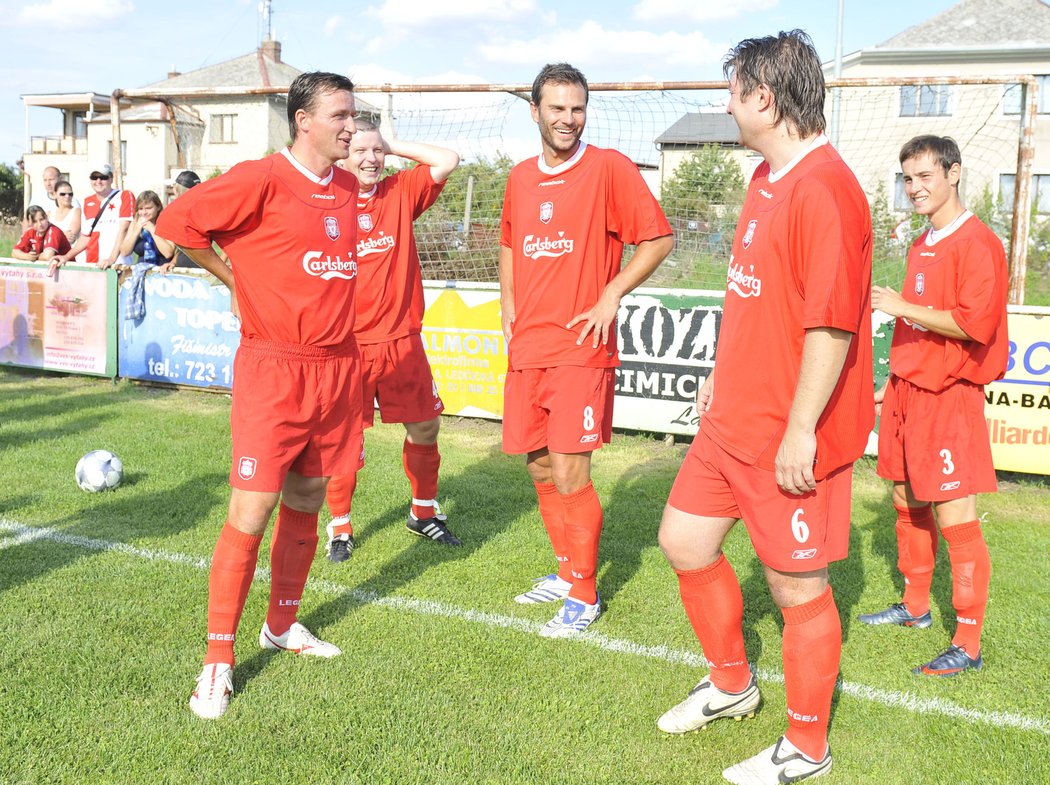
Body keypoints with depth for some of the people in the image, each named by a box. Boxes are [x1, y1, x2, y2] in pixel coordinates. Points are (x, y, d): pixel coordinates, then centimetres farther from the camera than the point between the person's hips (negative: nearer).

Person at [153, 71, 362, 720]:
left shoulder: (349, 187, 11)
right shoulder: (262, 180, -8)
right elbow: (177, 222, -5)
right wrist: (240, 284, 2)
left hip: (338, 367, 6)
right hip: (273, 369, -6)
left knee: (305, 506, 15)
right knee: (250, 515, -5)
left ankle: (283, 624, 34)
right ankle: (219, 659, 8)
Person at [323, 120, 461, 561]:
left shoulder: (401, 192, 5)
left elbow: (447, 161, -2)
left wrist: (394, 145, 1)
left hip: (402, 340, 4)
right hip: (348, 344, -3)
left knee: (425, 426, 12)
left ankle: (424, 512, 32)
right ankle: (340, 527, 19)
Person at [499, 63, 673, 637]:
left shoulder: (608, 167, -6)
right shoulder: (520, 176, 12)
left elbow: (659, 238, -5)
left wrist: (610, 296, -12)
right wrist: (509, 307, 14)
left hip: (580, 348, -6)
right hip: (527, 348, 6)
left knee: (569, 473, -7)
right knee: (539, 466, 13)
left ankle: (584, 595, 11)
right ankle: (566, 571, 32)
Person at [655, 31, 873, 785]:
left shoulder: (824, 190, -21)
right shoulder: (767, 179, 11)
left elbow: (831, 323, -24)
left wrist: (799, 431, -23)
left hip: (790, 439, -10)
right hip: (733, 419, 10)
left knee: (798, 587, 5)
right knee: (685, 540, 17)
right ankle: (731, 682, 40)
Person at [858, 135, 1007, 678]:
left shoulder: (976, 243, -12)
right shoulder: (921, 246, 15)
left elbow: (975, 324, -23)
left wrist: (902, 307, -18)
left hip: (948, 399, -9)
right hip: (908, 393, 9)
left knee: (954, 520, -6)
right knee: (908, 505, 16)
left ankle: (968, 645, 1)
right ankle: (915, 607, 32)